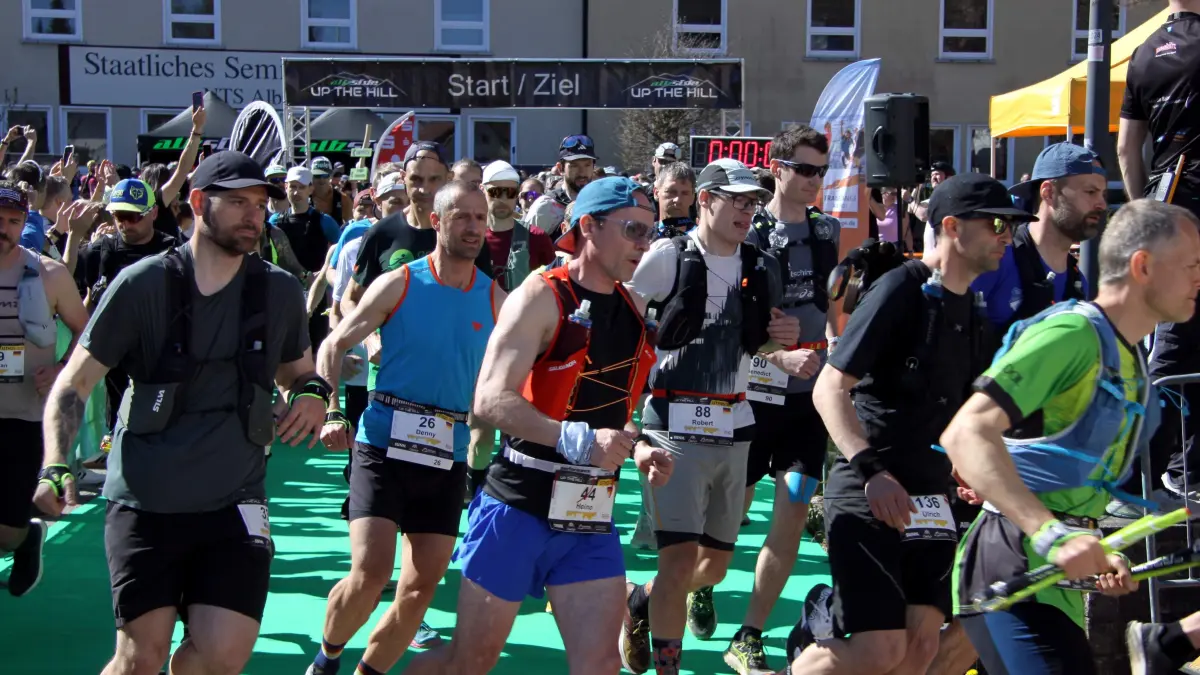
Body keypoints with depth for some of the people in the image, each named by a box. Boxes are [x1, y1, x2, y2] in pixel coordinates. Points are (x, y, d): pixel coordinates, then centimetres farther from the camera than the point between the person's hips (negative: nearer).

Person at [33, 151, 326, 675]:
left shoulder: (280, 292, 5)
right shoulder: (142, 284, -4)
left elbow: (300, 372, 22)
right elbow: (73, 385, -1)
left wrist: (313, 394, -2)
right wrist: (55, 468, -17)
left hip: (233, 504, 2)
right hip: (143, 501, -2)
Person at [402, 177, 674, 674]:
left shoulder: (637, 309, 9)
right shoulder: (542, 297, -12)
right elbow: (490, 400, -23)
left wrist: (638, 451, 5)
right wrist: (576, 440, -35)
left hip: (591, 520, 6)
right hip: (519, 508, -5)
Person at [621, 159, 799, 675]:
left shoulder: (761, 268, 8)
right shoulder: (668, 257, -7)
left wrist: (780, 339, 1)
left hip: (733, 429, 6)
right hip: (676, 426, -6)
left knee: (716, 562, 12)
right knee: (679, 561, -12)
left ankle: (641, 602, 40)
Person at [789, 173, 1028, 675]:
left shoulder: (972, 314, 13)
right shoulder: (901, 289, -10)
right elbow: (829, 389, -15)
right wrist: (871, 470, -26)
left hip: (930, 497, 8)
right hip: (868, 493, -8)